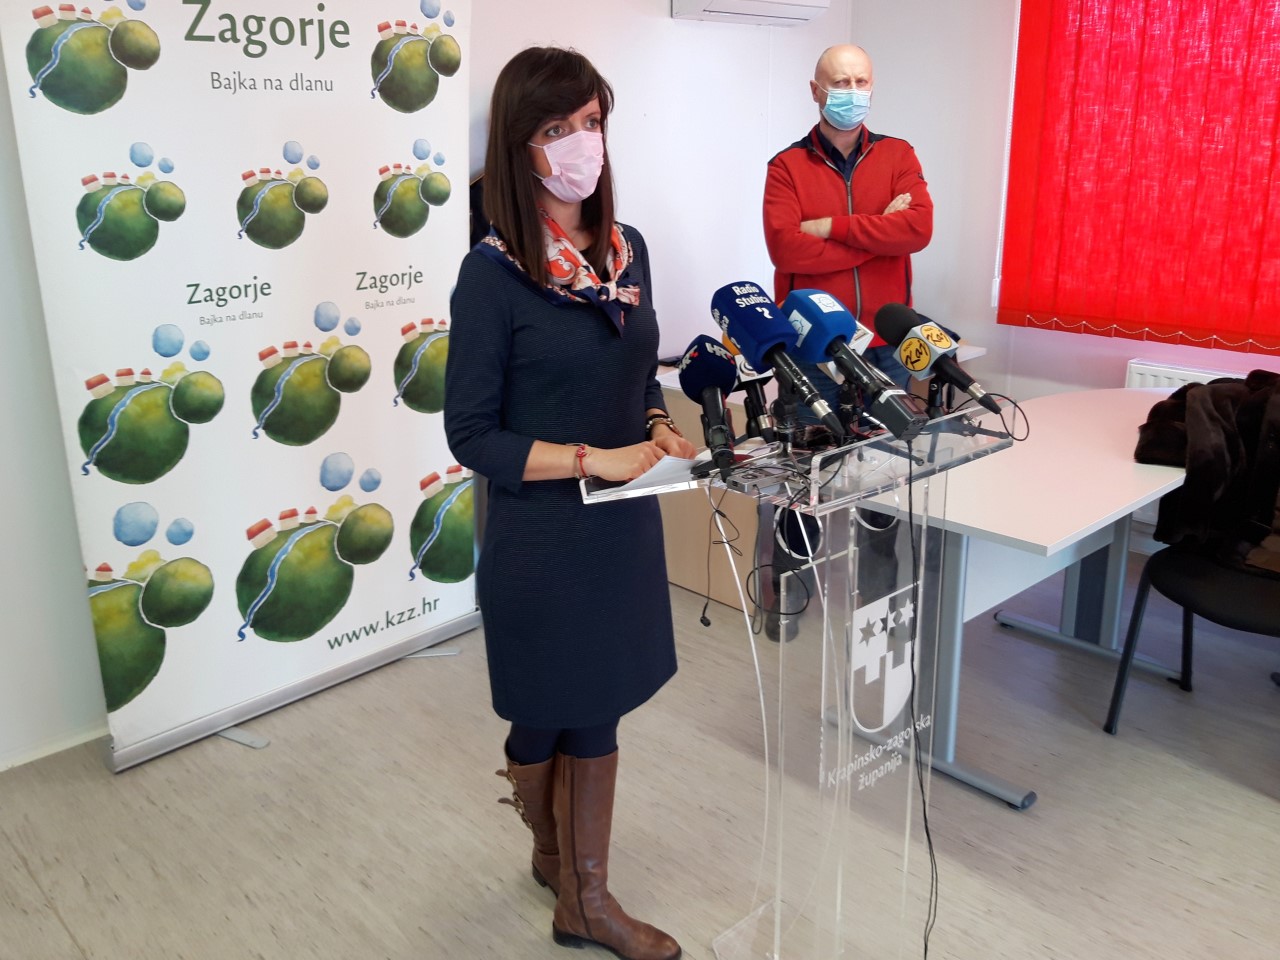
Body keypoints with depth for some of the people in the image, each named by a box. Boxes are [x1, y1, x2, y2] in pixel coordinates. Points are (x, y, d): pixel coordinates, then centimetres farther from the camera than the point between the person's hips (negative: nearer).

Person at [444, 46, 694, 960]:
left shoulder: (628, 249, 2)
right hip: (542, 536, -5)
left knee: (596, 711, 15)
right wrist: (594, 458, -21)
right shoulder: (493, 272, -16)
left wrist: (661, 428, -6)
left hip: (624, 525, 5)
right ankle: (555, 848, 45)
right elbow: (472, 434, -14)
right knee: (548, 717, 16)